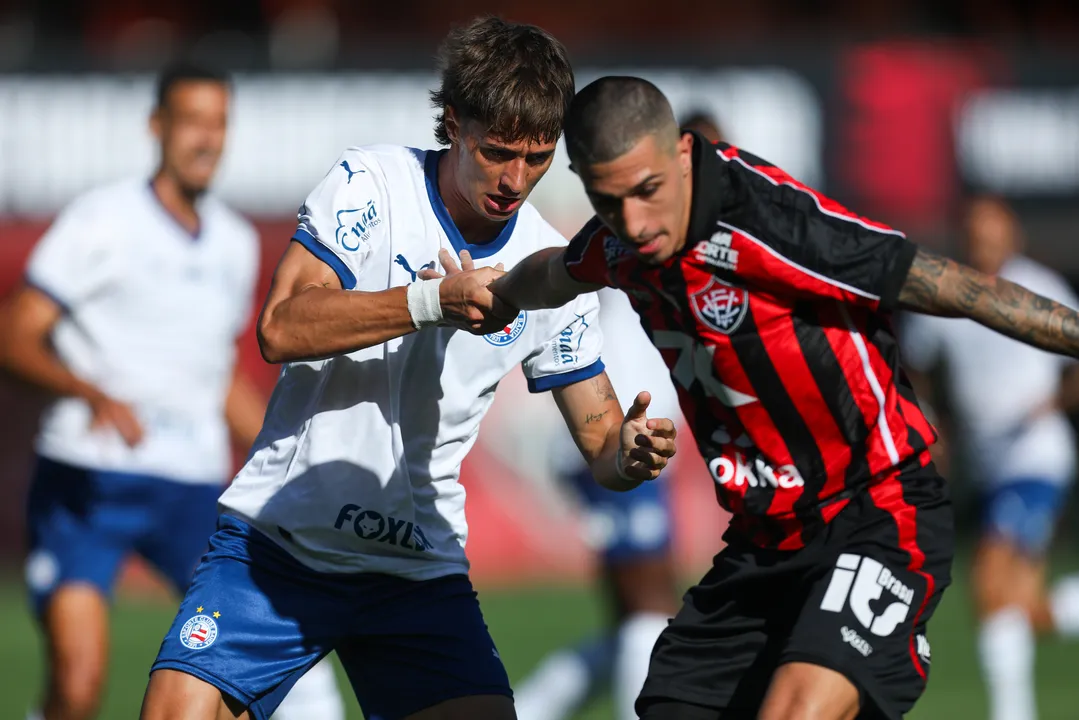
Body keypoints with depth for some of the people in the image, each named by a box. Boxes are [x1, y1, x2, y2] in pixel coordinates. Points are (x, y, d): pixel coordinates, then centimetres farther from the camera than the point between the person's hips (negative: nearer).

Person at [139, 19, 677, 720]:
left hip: (419, 570, 3)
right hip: (278, 539, -2)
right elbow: (282, 328, -17)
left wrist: (630, 452, -19)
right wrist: (437, 302, -27)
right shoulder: (371, 183, -6)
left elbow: (600, 440, 6)